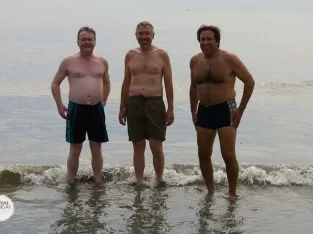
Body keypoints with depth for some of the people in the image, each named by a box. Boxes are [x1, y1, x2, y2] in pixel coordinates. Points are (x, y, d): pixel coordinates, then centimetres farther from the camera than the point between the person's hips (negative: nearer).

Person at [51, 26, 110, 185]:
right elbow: (55, 83, 4)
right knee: (75, 151, 5)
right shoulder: (68, 61, -2)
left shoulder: (102, 62, 7)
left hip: (97, 109, 3)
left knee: (96, 150, 8)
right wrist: (59, 105, -3)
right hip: (76, 109, -2)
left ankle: (98, 183, 19)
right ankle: (71, 183, 15)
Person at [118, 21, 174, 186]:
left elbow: (168, 83, 1)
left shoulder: (162, 55, 2)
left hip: (155, 103, -2)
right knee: (138, 147, 7)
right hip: (134, 103, 2)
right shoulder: (130, 55, 9)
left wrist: (170, 108, -4)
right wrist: (122, 108, 11)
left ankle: (159, 180, 15)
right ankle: (139, 182, 15)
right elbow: (126, 83, 14)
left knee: (156, 146, -1)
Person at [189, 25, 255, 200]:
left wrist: (241, 109, -9)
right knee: (203, 155, 10)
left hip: (225, 110, -5)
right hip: (204, 111, 5)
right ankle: (210, 191, 26)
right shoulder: (195, 61, 4)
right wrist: (193, 111, 13)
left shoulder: (229, 59, -11)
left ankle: (232, 193, 9)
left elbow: (250, 82, -7)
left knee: (229, 156, -7)